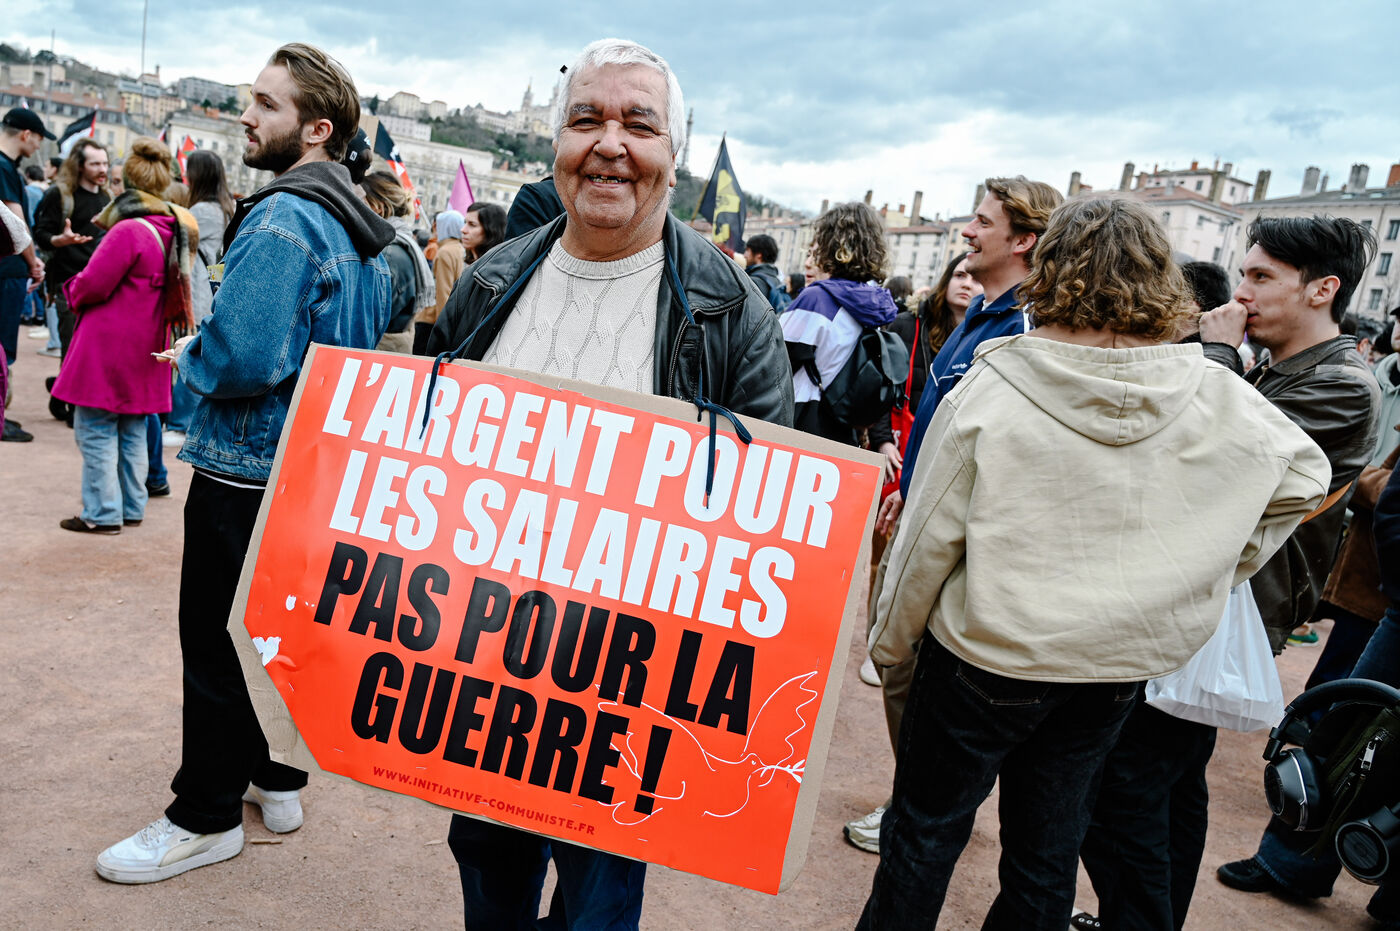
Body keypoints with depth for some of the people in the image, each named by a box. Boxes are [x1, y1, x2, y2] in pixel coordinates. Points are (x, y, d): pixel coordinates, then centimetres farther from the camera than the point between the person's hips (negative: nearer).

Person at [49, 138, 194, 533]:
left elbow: (92, 285, -17)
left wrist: (73, 292, 6)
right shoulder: (175, 231, 7)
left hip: (107, 347, -8)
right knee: (133, 432, 16)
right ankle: (132, 507, 22)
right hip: (144, 350, 8)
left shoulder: (128, 231, -20)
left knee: (96, 431, 2)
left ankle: (102, 513, 6)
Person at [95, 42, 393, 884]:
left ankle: (207, 818, 18)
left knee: (217, 644, 4)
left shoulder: (281, 220, -21)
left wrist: (190, 357, -8)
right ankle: (279, 779, 34)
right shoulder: (361, 222, 9)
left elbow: (244, 359, -30)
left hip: (248, 469, -9)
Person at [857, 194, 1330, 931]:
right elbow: (1304, 475, 11)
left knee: (924, 832, 15)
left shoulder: (986, 395, -18)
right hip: (1117, 673, 4)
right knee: (1047, 853, 21)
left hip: (984, 657, -4)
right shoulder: (1222, 401, -7)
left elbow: (928, 539, -12)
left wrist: (891, 640, 2)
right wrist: (1217, 567, 15)